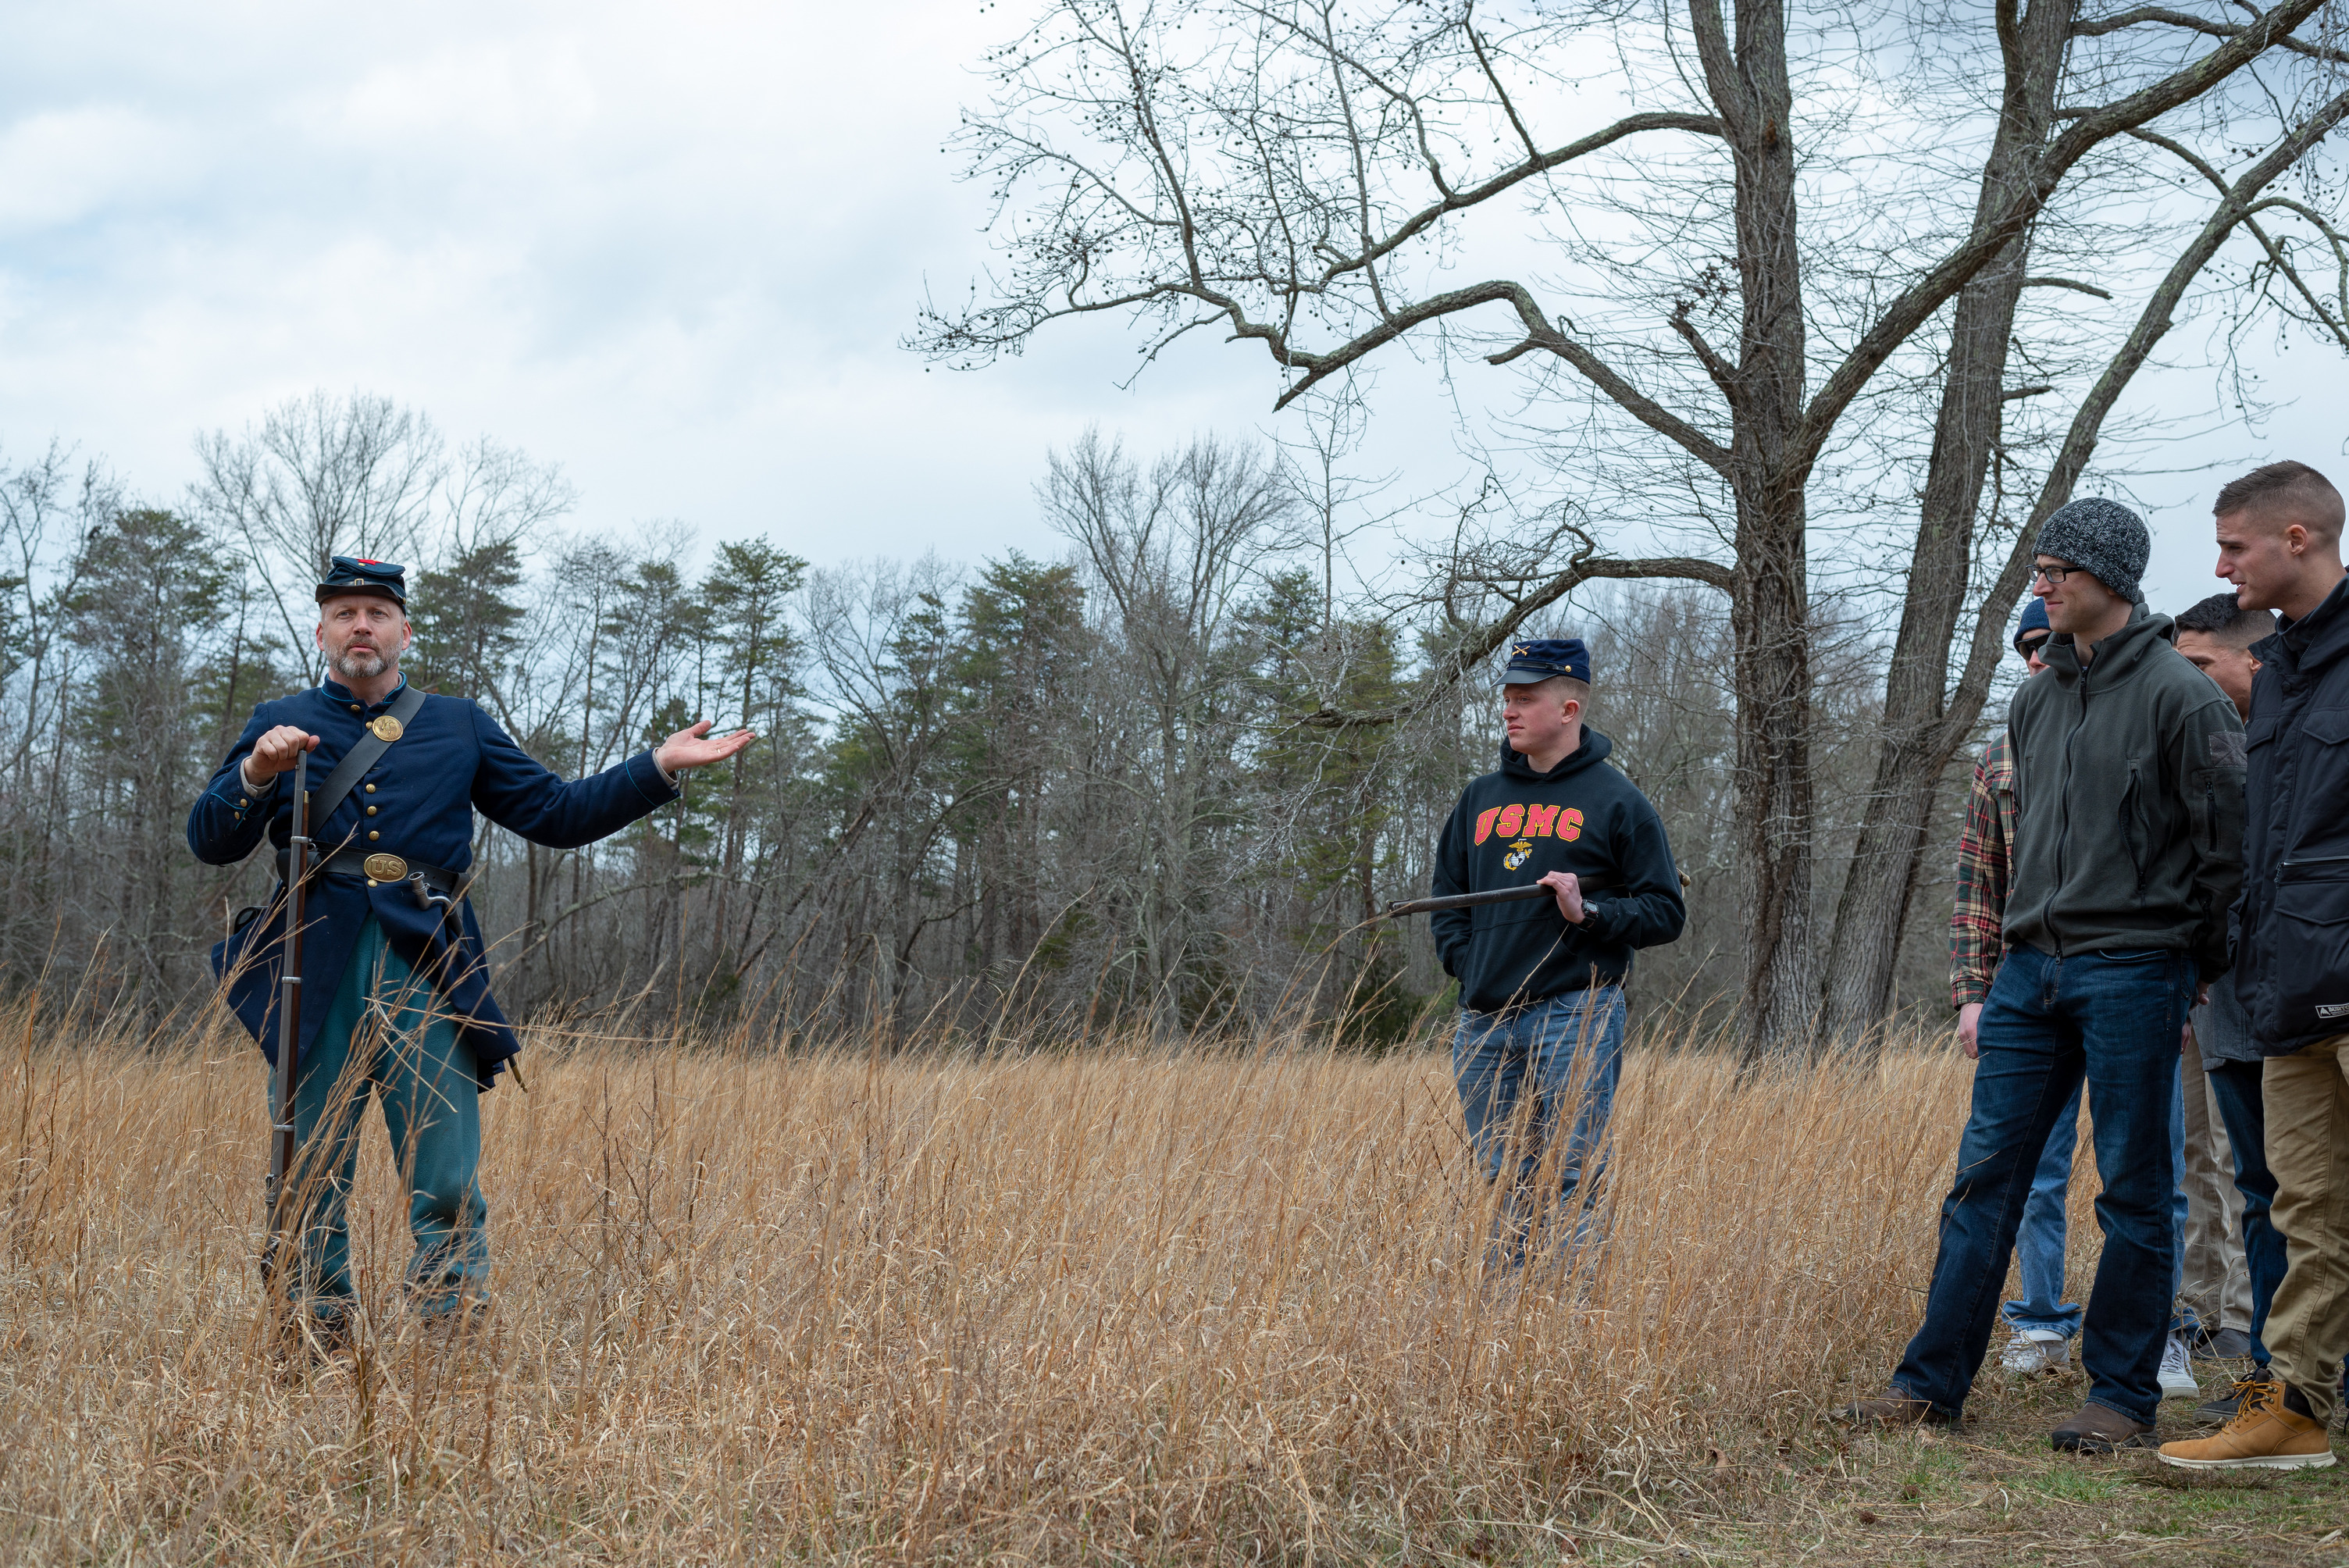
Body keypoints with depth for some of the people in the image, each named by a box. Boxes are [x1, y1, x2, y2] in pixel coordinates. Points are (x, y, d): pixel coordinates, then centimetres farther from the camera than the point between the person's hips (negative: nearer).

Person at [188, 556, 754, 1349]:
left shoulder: (459, 727, 19)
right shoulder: (278, 724, 15)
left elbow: (556, 812, 16)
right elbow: (210, 841, 7)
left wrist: (661, 767, 7)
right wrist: (257, 773, -13)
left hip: (428, 972, 0)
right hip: (318, 973, 0)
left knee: (448, 1185, -6)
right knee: (310, 1180, 3)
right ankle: (316, 1338, 14)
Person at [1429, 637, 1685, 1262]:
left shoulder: (1615, 801, 1)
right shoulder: (1481, 798, 17)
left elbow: (1666, 912, 0)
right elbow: (1447, 899, 24)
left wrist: (1590, 912, -15)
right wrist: (1466, 961, 7)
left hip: (1576, 1020, -5)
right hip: (1485, 1023, 5)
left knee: (1572, 1188, -7)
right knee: (1503, 1184, 8)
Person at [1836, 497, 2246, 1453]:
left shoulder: (2179, 695, -7)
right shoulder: (2035, 699, 14)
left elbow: (2227, 843, -7)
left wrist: (2202, 971, -5)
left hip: (2133, 971, -6)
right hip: (2030, 970, 7)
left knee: (2134, 1195, 2)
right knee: (1984, 1178, 6)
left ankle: (2122, 1395, 10)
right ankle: (1931, 1382, 10)